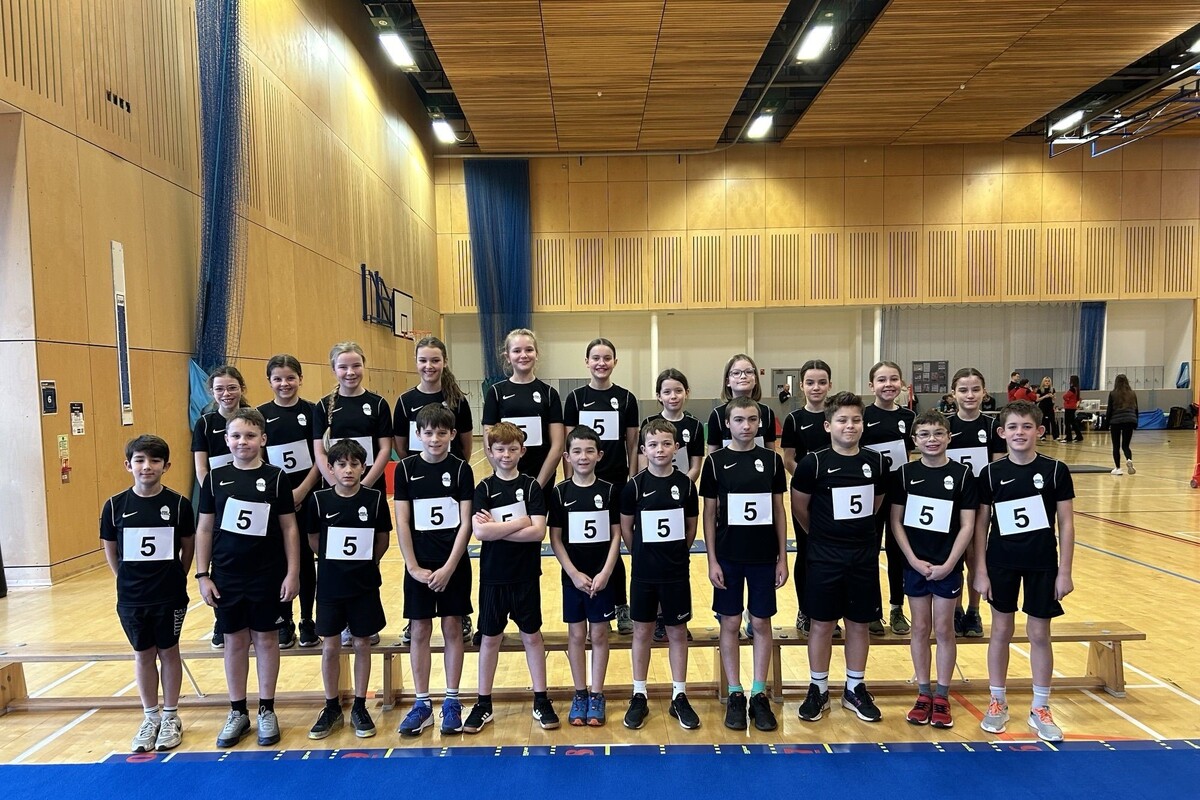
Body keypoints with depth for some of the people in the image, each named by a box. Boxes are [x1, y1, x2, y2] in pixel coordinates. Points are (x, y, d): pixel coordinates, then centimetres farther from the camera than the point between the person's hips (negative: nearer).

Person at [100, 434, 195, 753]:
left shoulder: (178, 503, -10)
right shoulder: (115, 505, -6)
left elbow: (188, 547, 1)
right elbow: (110, 551, 5)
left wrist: (175, 579, 6)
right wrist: (129, 581, 7)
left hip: (170, 596, -2)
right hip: (131, 597, 2)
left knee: (168, 652, 12)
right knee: (143, 655, 14)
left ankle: (170, 716, 26)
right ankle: (150, 717, 30)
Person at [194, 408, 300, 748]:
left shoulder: (275, 478, -5)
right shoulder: (215, 479, 0)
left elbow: (289, 529, -3)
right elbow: (204, 529, 5)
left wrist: (292, 573, -6)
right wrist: (203, 575, 1)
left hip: (268, 576, -2)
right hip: (226, 576, 2)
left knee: (266, 639, 8)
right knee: (234, 640, 11)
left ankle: (267, 711, 22)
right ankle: (238, 713, 25)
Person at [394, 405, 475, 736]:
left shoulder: (461, 469, -4)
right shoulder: (406, 468, -2)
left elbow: (466, 523, -6)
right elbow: (402, 522, -2)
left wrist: (449, 567, -12)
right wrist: (413, 567, -8)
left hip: (454, 563, -1)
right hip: (419, 564, 1)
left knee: (452, 628, 7)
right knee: (419, 631, 7)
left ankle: (452, 701, 19)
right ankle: (422, 703, 20)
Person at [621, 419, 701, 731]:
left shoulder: (685, 484, -5)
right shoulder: (635, 486, -8)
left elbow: (691, 527, 6)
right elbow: (626, 528, 1)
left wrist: (677, 554, 9)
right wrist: (641, 555, 6)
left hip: (676, 573, 1)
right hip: (643, 572, -1)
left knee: (677, 632, 10)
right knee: (642, 632, 10)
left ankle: (679, 696, 24)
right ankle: (639, 696, 23)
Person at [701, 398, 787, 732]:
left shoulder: (772, 460, 2)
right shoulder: (716, 461, -2)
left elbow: (779, 510, 6)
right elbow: (709, 513, 0)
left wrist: (783, 557, 2)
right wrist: (712, 560, -5)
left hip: (764, 557, 1)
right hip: (728, 557, -1)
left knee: (761, 623, 8)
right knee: (730, 623, 6)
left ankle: (759, 695, 20)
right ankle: (735, 695, 18)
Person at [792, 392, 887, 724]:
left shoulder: (876, 462, 0)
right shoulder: (814, 463, -11)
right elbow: (799, 507, -1)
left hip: (864, 557, 3)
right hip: (825, 558, -3)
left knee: (859, 624, 13)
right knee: (822, 624, 7)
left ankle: (855, 689, 30)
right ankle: (818, 690, 23)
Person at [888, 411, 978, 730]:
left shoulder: (962, 474, -5)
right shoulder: (904, 474, -2)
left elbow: (967, 526, -5)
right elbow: (896, 521, -1)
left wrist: (948, 564, -11)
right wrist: (914, 560, -9)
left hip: (947, 566, -1)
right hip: (915, 564, 1)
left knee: (944, 629, 8)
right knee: (920, 629, 10)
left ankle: (942, 696, 22)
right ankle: (923, 693, 23)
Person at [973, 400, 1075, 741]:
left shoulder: (1056, 471, -6)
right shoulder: (991, 473, -5)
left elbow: (1066, 523, -2)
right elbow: (981, 524, -1)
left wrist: (1065, 571, -4)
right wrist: (980, 570, -3)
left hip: (1042, 564, 0)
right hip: (1001, 563, 0)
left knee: (1039, 634, 9)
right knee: (1001, 631, 10)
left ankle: (1040, 709, 24)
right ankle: (997, 703, 25)